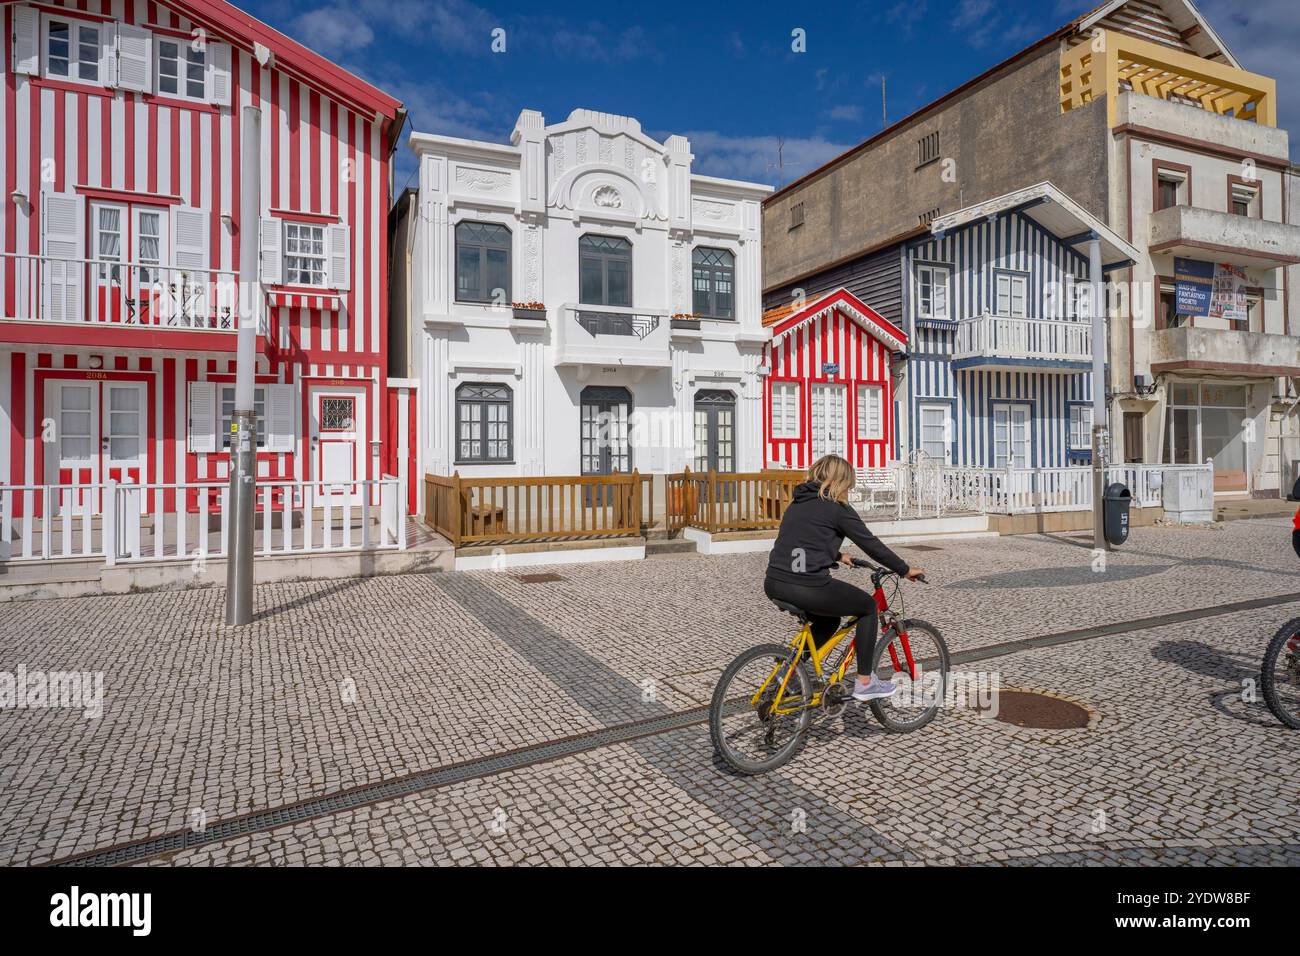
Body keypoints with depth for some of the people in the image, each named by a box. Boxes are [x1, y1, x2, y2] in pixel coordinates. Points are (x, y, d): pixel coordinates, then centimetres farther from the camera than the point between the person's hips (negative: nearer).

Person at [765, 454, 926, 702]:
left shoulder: (798, 502, 20)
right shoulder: (837, 508, -2)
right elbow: (871, 544, 2)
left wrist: (837, 556, 48)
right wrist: (905, 570, 14)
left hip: (774, 584, 8)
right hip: (808, 587, -8)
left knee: (829, 620, 30)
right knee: (868, 606, 15)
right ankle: (864, 683, 19)